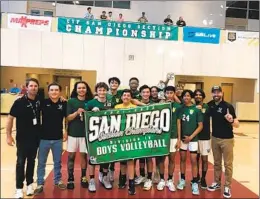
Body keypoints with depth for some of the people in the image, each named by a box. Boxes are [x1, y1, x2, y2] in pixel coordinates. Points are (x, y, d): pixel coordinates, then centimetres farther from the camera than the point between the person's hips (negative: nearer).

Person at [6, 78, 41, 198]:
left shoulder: (39, 101, -4)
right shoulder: (19, 102, -12)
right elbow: (10, 118, -7)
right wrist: (8, 135, -9)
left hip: (35, 137, 3)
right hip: (22, 138, -3)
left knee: (31, 161, 15)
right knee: (20, 162, 5)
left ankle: (30, 184, 30)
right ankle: (19, 188, 18)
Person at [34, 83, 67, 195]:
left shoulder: (64, 104, -5)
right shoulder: (43, 102, -7)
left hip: (58, 138, 1)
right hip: (44, 137, 0)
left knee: (57, 162, 16)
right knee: (41, 162, 11)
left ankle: (58, 180, 35)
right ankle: (40, 184, 27)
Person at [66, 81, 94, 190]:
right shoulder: (71, 101, -2)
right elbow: (68, 118, -6)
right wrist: (77, 113, -22)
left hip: (85, 133, 1)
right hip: (73, 133, -1)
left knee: (84, 155, 9)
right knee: (71, 156, 6)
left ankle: (83, 177, 23)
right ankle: (70, 179, 19)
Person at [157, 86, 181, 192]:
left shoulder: (178, 106, 1)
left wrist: (179, 138, -1)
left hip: (173, 136, 0)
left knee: (172, 159, 9)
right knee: (161, 158, 7)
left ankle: (170, 180, 23)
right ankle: (162, 180, 21)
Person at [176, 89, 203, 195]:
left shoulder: (196, 109, -6)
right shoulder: (181, 108, 1)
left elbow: (200, 126, -6)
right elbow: (178, 123, -2)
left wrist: (191, 136, -12)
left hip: (193, 138, -2)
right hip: (182, 138, 2)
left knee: (193, 161, 1)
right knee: (182, 159, 12)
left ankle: (195, 183, 13)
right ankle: (182, 180, 26)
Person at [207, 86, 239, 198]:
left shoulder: (228, 106, -15)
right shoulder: (210, 105, -1)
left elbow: (237, 125, -14)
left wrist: (231, 120, -36)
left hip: (227, 139, -4)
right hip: (215, 138, 5)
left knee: (228, 164, 7)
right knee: (217, 162, 17)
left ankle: (227, 186, 20)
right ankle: (217, 183, 31)